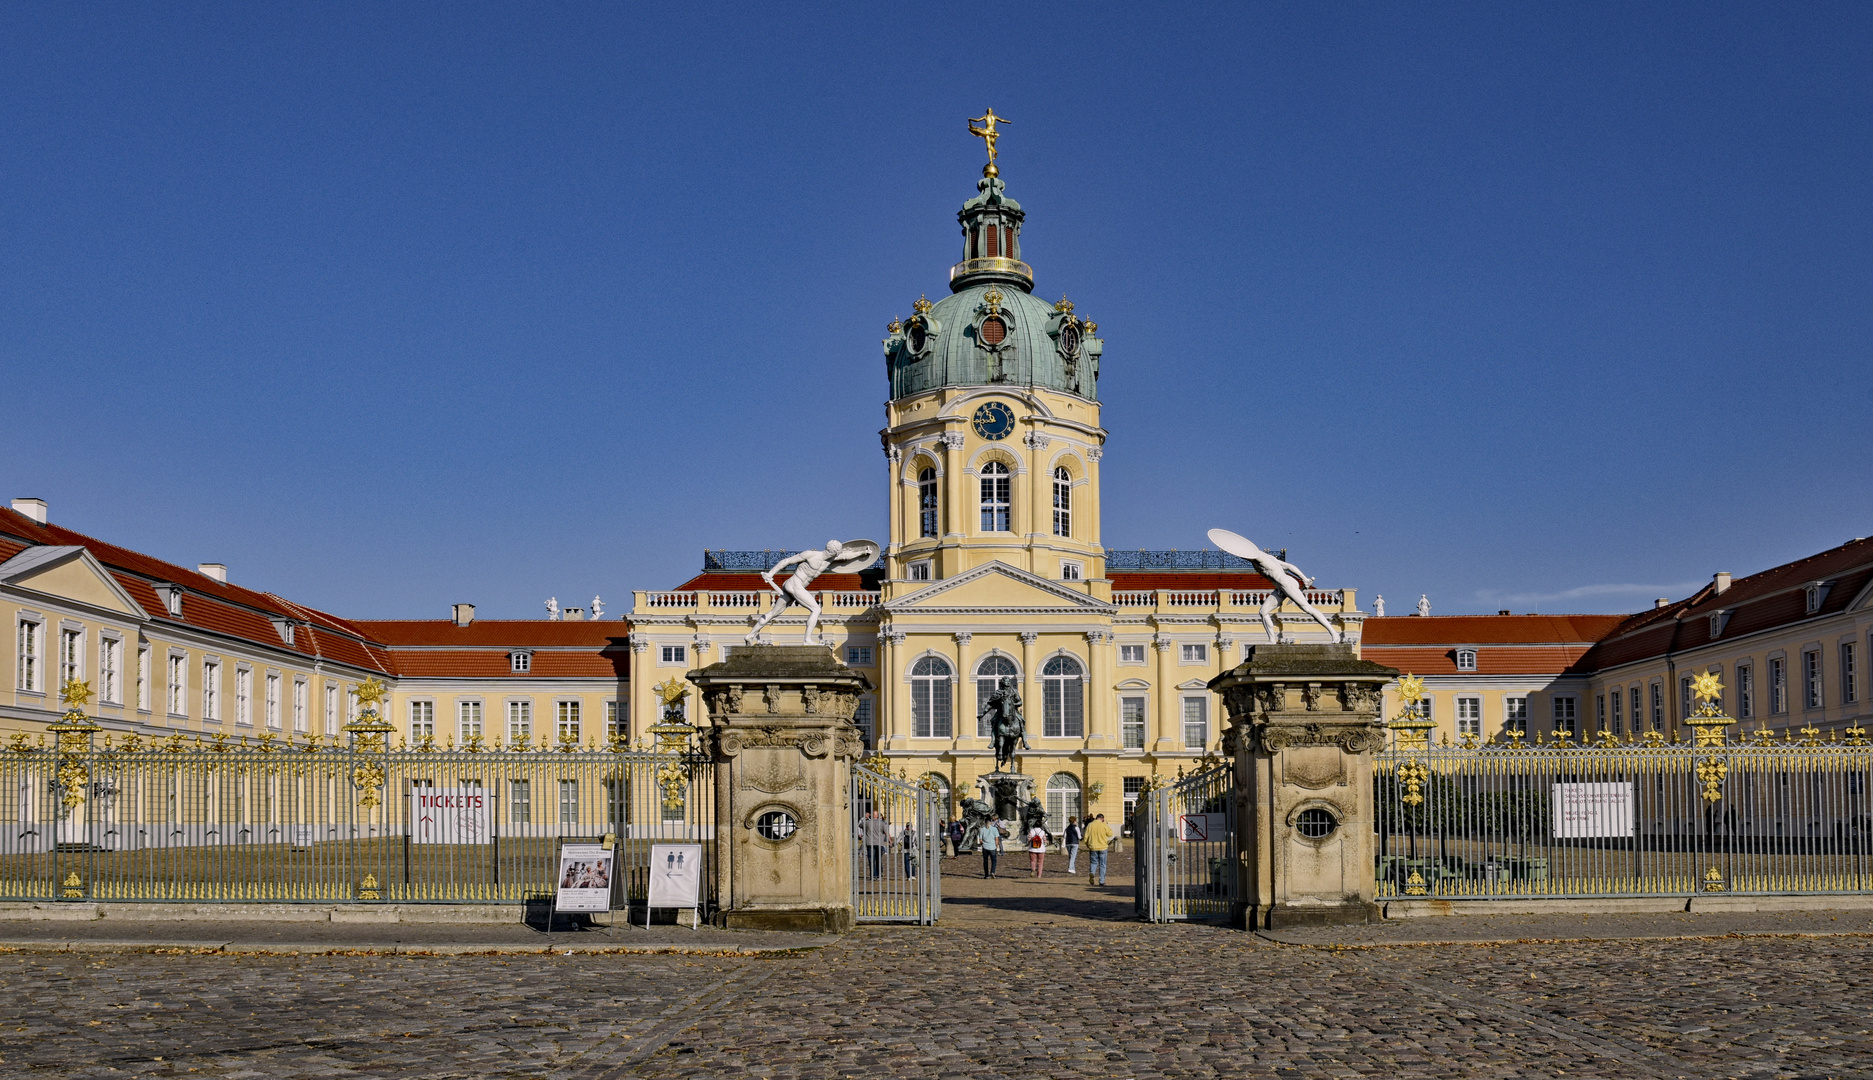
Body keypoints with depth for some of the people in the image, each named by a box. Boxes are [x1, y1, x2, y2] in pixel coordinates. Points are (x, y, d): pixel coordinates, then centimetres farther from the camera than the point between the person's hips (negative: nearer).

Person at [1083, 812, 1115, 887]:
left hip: (1093, 847, 1)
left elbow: (1086, 837, -2)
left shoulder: (1090, 825, -2)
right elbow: (1110, 834, 6)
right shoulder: (1104, 825, -6)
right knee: (1102, 864, 8)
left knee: (1094, 862, 13)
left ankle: (1092, 872, -17)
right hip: (1103, 847, -1)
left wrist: (1087, 844, 16)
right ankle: (1101, 881, 6)